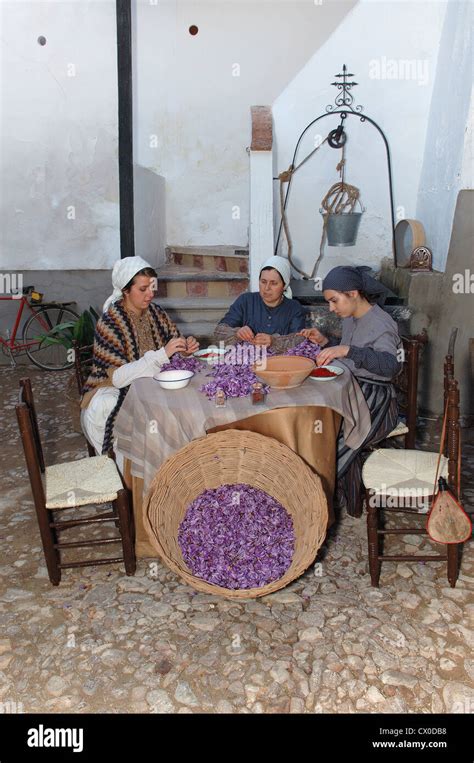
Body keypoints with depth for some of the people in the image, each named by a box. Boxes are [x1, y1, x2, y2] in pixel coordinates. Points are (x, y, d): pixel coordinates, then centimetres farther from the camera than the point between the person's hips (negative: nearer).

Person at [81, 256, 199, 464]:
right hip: (114, 391, -5)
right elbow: (117, 377, -25)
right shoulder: (109, 323, -15)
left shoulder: (156, 313, 1)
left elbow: (173, 354, 8)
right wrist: (161, 355, -33)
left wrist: (186, 350, -17)